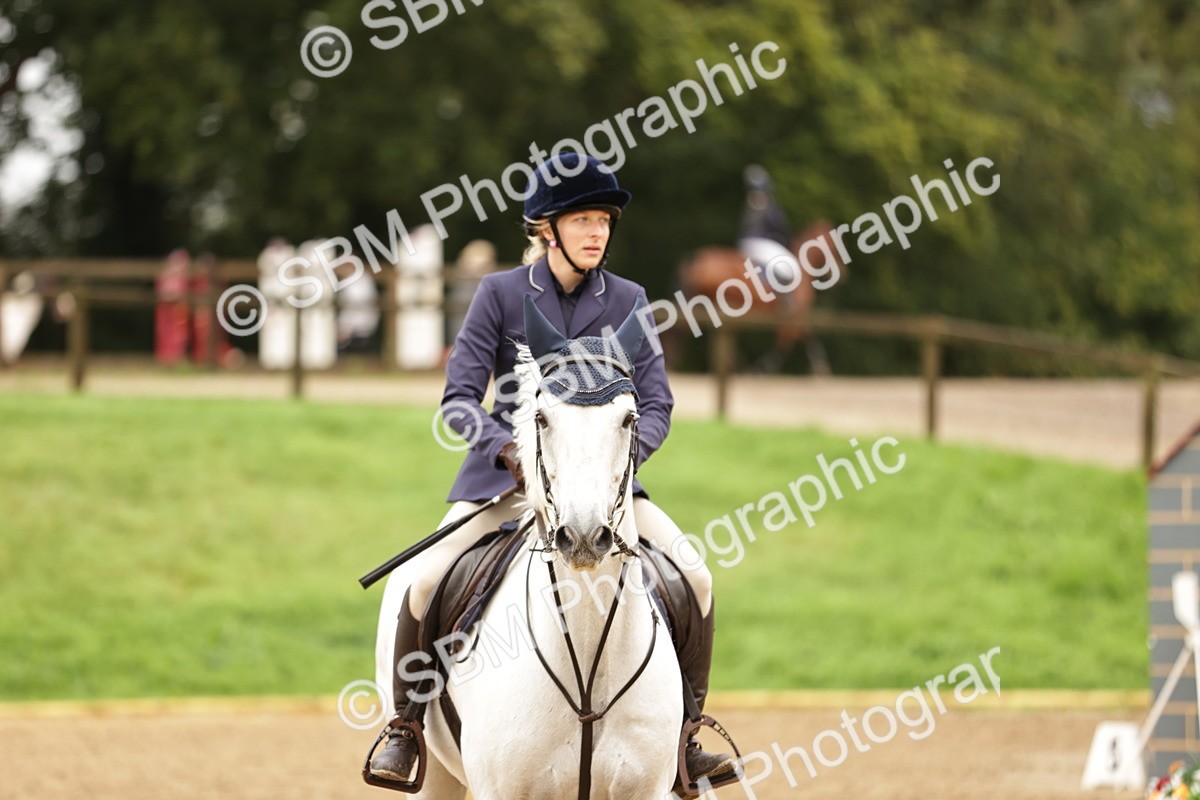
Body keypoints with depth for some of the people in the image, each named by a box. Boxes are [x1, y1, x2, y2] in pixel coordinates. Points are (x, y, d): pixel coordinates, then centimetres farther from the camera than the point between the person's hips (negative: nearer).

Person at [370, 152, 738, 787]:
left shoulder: (626, 301, 3)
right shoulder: (501, 293, -4)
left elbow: (656, 403, 1)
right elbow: (460, 395, -7)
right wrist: (509, 451, -24)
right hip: (506, 468, -2)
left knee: (695, 576, -15)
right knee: (427, 580, -22)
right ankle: (405, 728, 0)